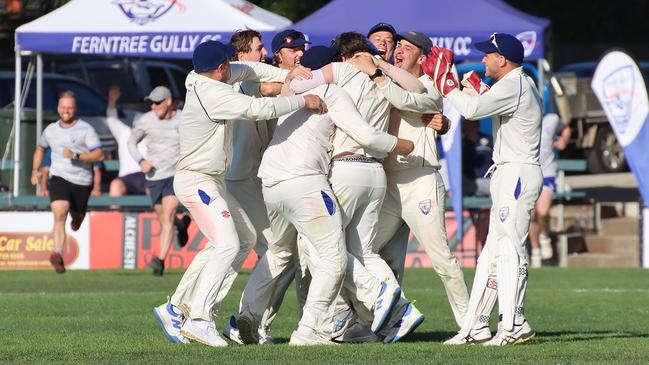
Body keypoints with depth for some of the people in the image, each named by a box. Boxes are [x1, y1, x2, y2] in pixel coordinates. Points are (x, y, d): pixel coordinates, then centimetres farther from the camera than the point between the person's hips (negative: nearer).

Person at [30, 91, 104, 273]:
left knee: (77, 216, 18)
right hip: (59, 178, 1)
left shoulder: (85, 130, -6)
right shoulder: (50, 130, 8)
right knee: (59, 214, -22)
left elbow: (99, 155, -14)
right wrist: (35, 170, 14)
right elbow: (40, 149, 27)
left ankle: (77, 218, 59)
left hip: (82, 181, -1)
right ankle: (58, 256, -32)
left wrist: (76, 156, -26)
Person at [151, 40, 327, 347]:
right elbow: (258, 108, -28)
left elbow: (245, 70, 18)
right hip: (196, 181, -11)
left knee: (245, 238, 16)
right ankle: (198, 319, -25)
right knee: (227, 245, -20)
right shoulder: (213, 94, -21)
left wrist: (284, 76, 7)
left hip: (211, 182, 11)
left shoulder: (198, 81, 7)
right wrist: (302, 101, -19)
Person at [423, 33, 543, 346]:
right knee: (492, 250, 9)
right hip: (507, 176, 11)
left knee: (509, 247, -14)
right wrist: (478, 89, 22)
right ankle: (475, 326, 10)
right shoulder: (524, 84, 19)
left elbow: (471, 109, -20)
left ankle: (514, 325, -18)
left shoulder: (513, 85, -13)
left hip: (517, 172, -11)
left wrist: (445, 80, -9)